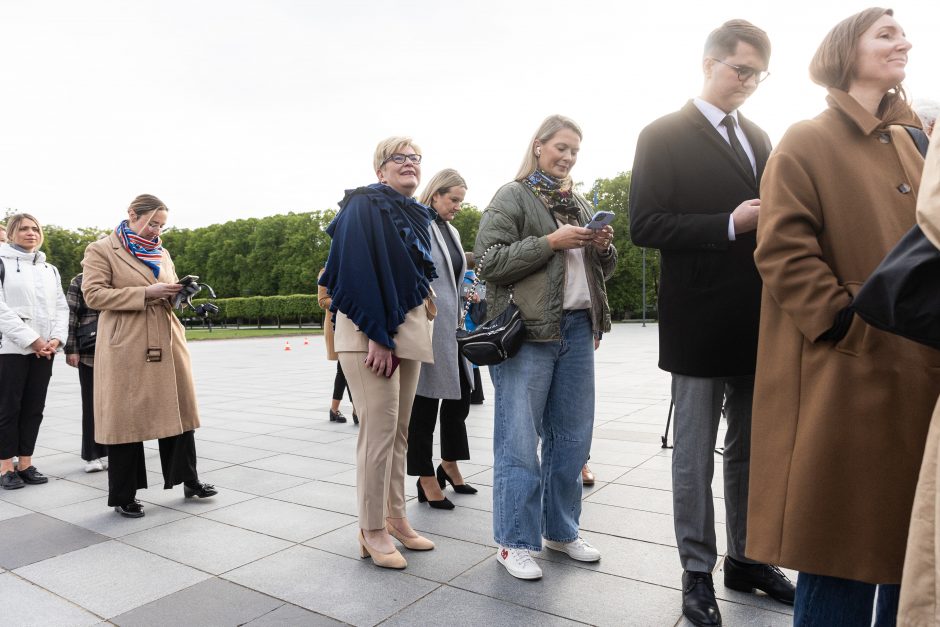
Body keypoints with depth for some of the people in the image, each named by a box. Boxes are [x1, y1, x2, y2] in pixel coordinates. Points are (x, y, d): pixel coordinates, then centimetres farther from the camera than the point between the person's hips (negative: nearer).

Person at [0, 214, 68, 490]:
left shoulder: (50, 270, 16)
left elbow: (61, 307, 12)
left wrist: (56, 339, -5)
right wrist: (31, 339, -16)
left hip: (44, 349, 5)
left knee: (34, 408, 7)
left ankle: (25, 464, 14)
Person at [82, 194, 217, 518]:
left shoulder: (162, 253, 17)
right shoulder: (101, 250, -1)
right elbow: (93, 294, -11)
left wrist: (178, 294, -1)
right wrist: (146, 293, -18)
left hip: (168, 344, 6)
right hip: (126, 347, -5)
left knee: (177, 411, 10)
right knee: (126, 418, 3)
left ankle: (189, 480, 23)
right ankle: (123, 496, 16)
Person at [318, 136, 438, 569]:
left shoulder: (416, 214, 17)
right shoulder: (364, 206, -6)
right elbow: (358, 271, -16)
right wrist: (378, 335, -21)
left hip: (409, 327, 8)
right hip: (369, 330, -8)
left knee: (400, 430, 11)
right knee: (379, 429, -7)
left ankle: (395, 519, 22)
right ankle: (372, 531, 6)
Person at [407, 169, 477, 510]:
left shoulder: (452, 232, 18)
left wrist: (468, 296, 17)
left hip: (453, 328, 9)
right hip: (429, 326, -9)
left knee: (460, 396, 14)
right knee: (426, 402, 1)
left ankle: (449, 465, 33)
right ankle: (427, 479, 14)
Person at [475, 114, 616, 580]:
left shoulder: (580, 205, 20)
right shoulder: (512, 197, 0)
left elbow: (604, 270, 23)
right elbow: (488, 261, -11)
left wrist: (603, 247, 1)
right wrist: (551, 242, -15)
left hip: (578, 330, 7)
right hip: (528, 332, -6)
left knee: (571, 437, 12)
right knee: (519, 441, -2)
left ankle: (561, 529, 28)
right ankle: (514, 542, 11)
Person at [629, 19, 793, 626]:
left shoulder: (759, 138, 16)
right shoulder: (664, 135, -3)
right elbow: (645, 226, -13)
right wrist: (732, 224, -20)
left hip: (758, 322, 7)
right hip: (701, 322, -6)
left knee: (751, 448, 16)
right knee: (695, 454, 5)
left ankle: (746, 558, 33)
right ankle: (698, 572, 21)